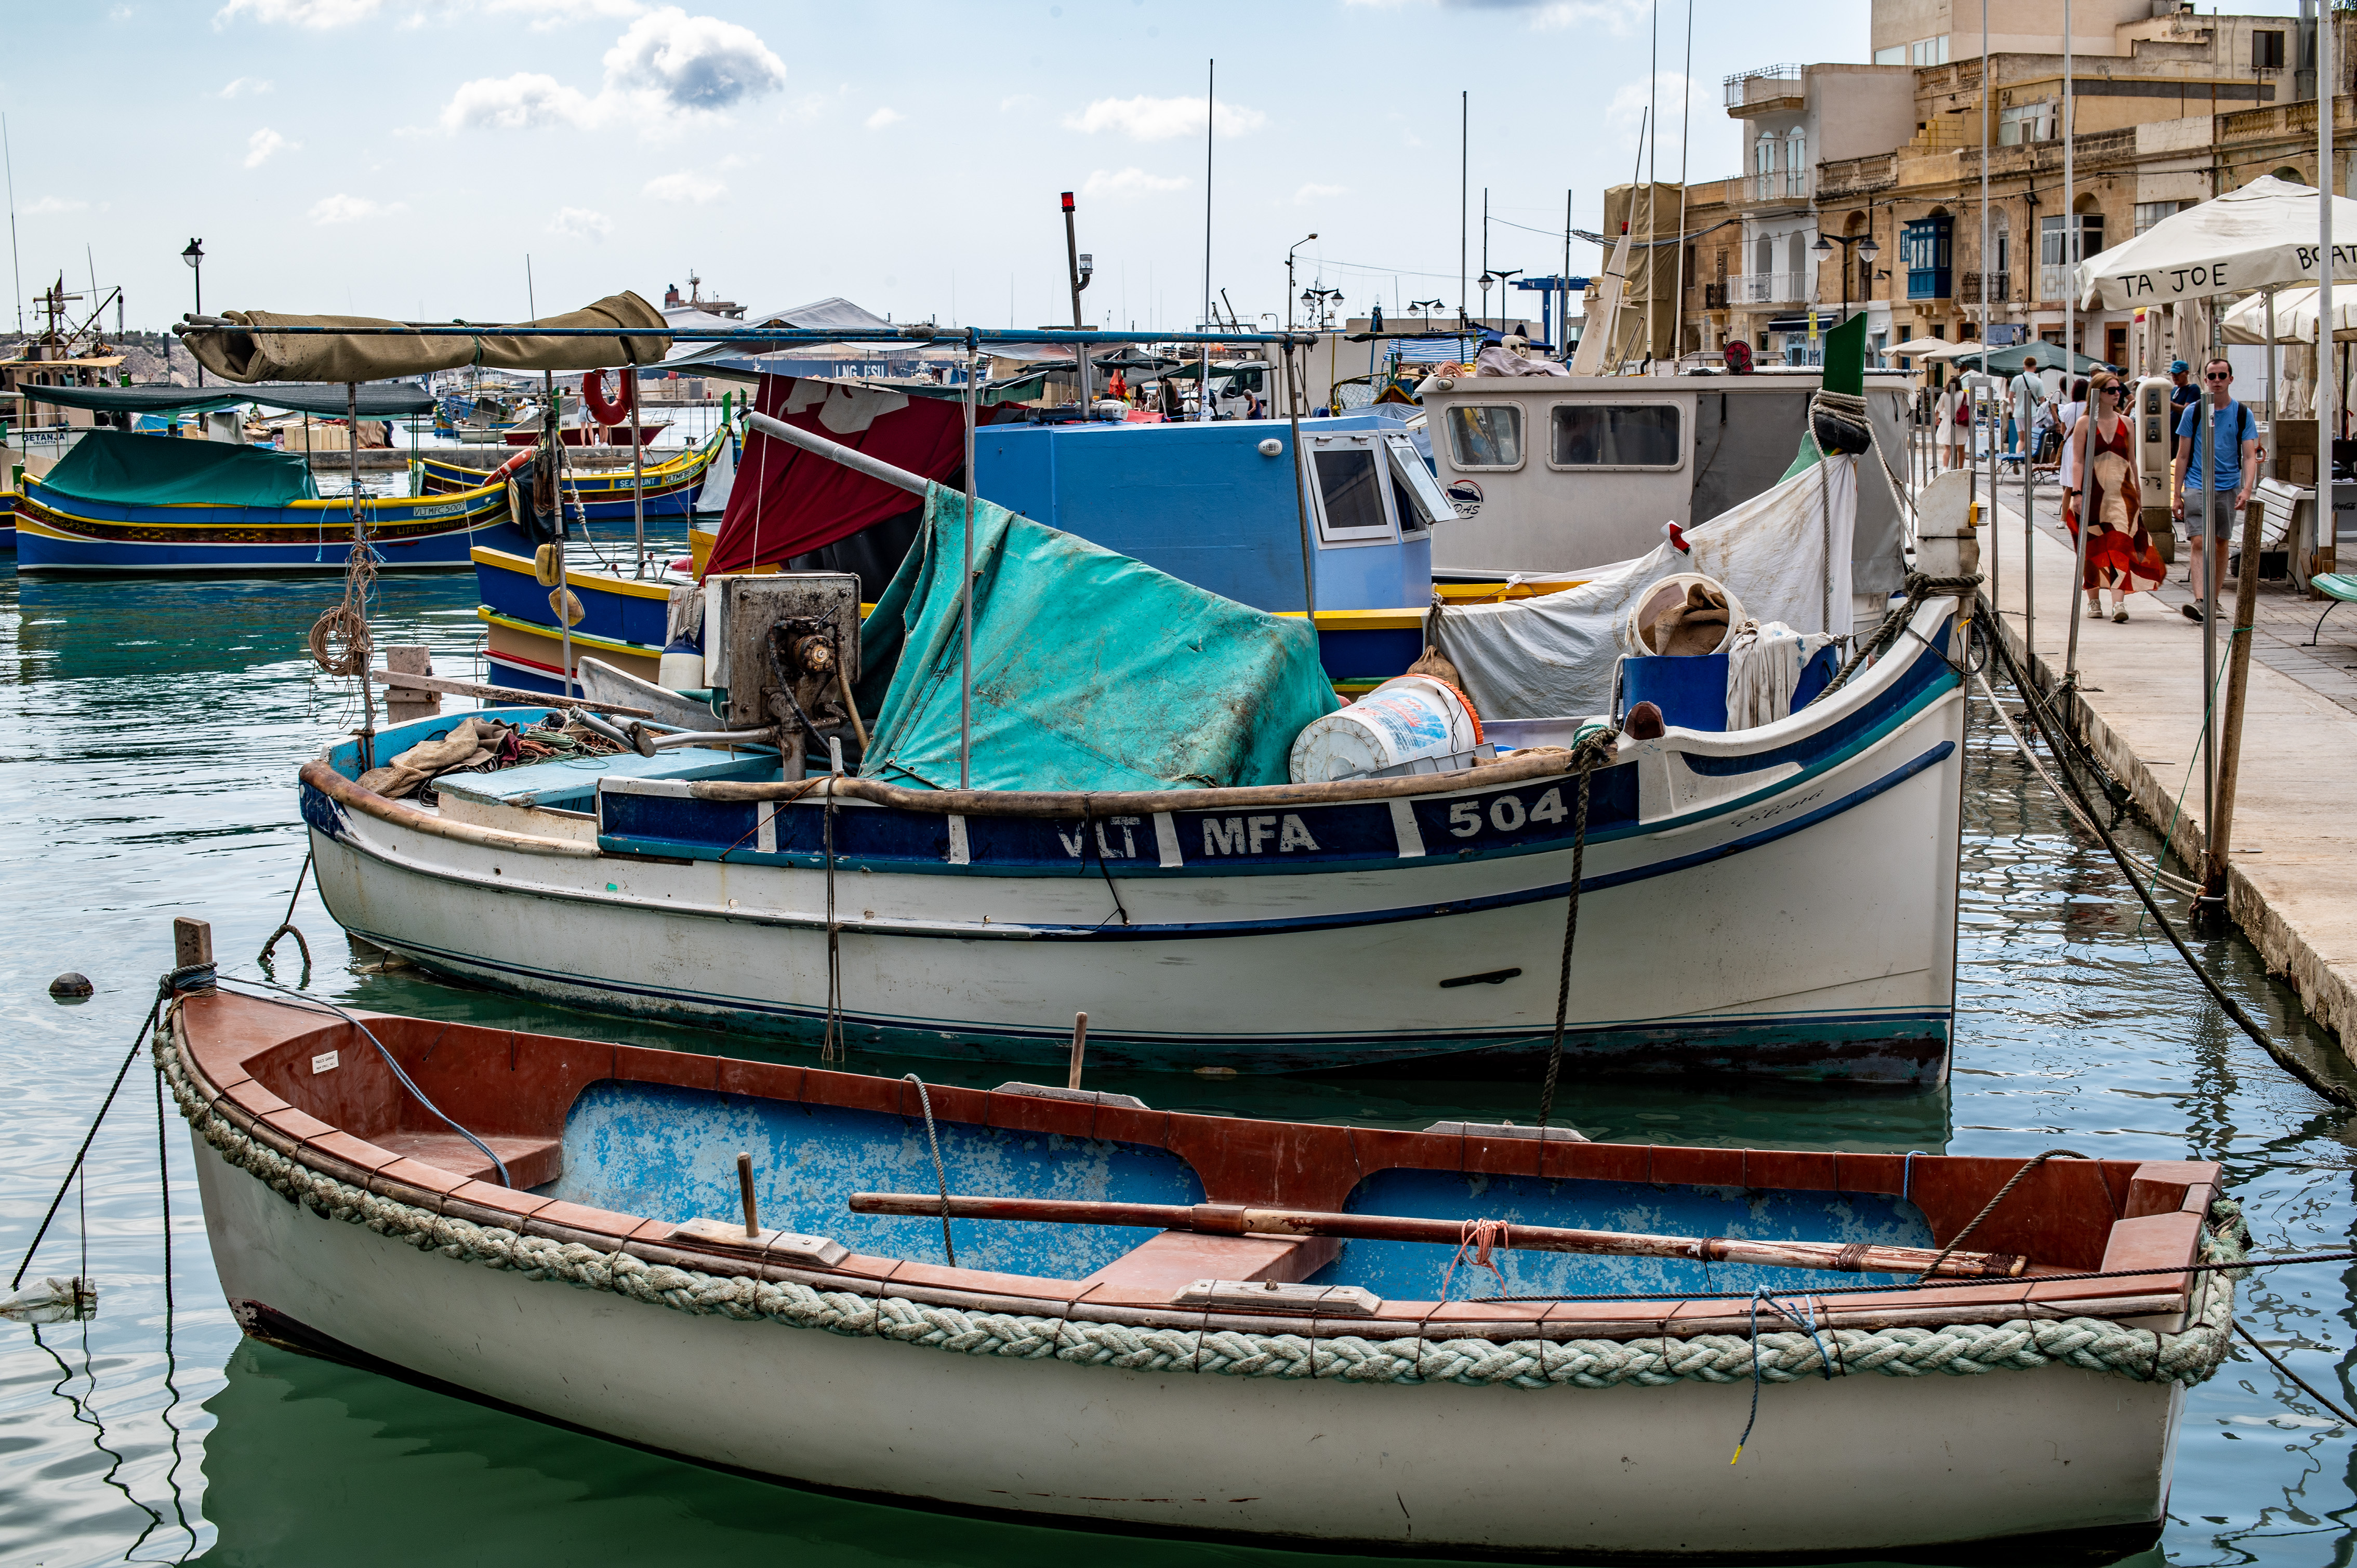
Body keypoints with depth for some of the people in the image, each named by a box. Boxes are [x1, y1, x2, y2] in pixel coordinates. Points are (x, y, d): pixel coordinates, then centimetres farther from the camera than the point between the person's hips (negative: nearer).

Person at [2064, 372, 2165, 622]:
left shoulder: (2126, 423, 11)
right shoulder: (2085, 423, 0)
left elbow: (2132, 460, 16)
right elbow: (2078, 461, -4)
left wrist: (2138, 492, 16)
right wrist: (2077, 493, -13)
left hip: (2121, 491, 2)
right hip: (2093, 491, -2)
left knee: (2121, 545, -11)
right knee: (2092, 547, 5)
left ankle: (2119, 603, -21)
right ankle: (2094, 600, 19)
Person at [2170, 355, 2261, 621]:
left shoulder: (2243, 415, 4)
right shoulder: (2193, 412, 2)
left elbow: (2250, 456, -1)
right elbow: (2182, 457, 6)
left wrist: (2247, 489, -17)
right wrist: (2177, 496, 2)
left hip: (2228, 487, 2)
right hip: (2197, 486, -2)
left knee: (2220, 544, 9)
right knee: (2200, 542, -15)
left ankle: (2214, 601, 21)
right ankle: (2200, 601, -25)